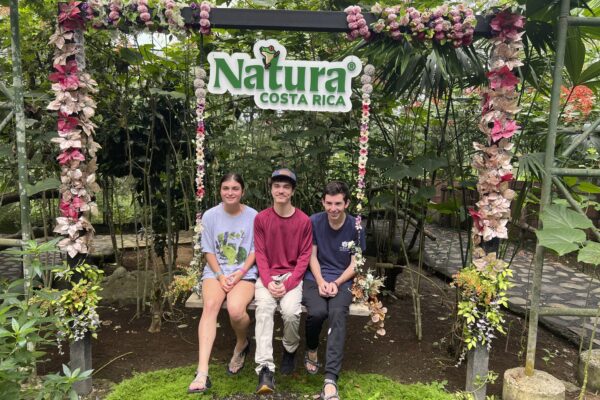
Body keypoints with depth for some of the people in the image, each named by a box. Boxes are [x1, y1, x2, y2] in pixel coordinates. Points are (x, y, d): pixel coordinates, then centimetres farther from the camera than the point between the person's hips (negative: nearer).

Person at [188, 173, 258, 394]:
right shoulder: (210, 215, 1)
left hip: (245, 273, -1)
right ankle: (202, 373, -30)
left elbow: (256, 250, 1)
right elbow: (209, 251, 3)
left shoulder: (253, 216, -2)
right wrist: (220, 276, -10)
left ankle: (242, 344, 8)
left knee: (235, 309, -29)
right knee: (210, 305, -29)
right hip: (215, 271, 1)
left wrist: (240, 273, -13)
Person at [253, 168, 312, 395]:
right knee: (264, 309, -28)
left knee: (290, 311, -26)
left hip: (293, 276, -1)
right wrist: (268, 282, -15)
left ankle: (290, 351, 7)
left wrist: (288, 284, -15)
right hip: (267, 276, 1)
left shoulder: (303, 220, -4)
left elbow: (304, 257, -3)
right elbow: (260, 254, -1)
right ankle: (265, 368, -28)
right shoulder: (261, 218, -1)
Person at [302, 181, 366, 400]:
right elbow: (312, 257, 4)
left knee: (338, 314, -31)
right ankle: (311, 350, 4)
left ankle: (330, 380, -34)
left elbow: (355, 264, 2)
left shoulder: (355, 226, 0)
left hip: (342, 280, 0)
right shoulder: (314, 222, 0)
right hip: (316, 278, 0)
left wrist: (336, 283, -13)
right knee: (317, 312, -30)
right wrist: (321, 282, -12)